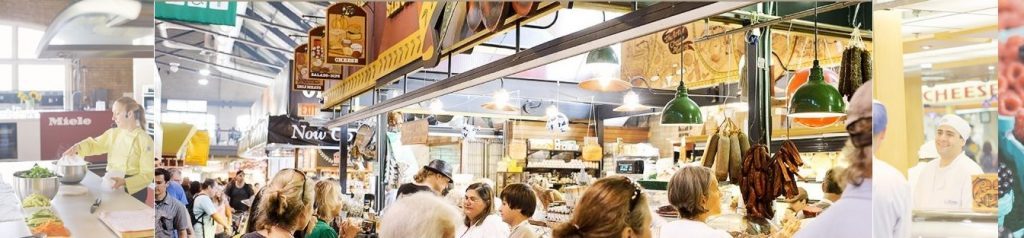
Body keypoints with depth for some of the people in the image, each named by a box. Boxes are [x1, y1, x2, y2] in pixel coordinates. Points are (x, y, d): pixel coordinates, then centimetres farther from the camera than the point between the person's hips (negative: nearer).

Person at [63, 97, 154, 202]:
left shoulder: (145, 140, -13)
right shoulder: (113, 133, 6)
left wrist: (125, 182, -27)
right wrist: (77, 148, -11)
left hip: (133, 191, -5)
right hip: (112, 186, 5)